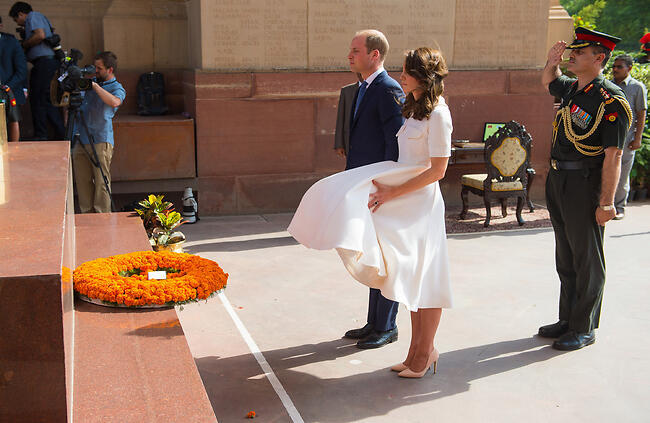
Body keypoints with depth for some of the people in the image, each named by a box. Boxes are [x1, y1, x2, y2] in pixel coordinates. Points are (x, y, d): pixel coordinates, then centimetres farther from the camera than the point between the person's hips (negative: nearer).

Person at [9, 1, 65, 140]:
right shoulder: (40, 18, 27)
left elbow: (40, 35, -18)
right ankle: (61, 133, 10)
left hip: (44, 60, -10)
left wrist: (24, 44, -5)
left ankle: (40, 136, -4)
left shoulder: (33, 16, -2)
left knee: (37, 99, -6)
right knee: (44, 100, 11)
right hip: (48, 61, 10)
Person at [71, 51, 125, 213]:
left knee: (101, 182, -6)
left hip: (100, 141, -6)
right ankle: (87, 214, 13)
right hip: (80, 140, 6)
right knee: (82, 181, 6)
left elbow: (114, 102, -24)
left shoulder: (117, 88, 1)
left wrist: (95, 86, -20)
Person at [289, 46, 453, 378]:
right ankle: (418, 351, 19)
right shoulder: (413, 109, 14)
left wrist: (393, 192, -18)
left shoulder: (438, 114, -13)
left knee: (423, 280, -1)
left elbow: (437, 170, -17)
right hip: (403, 200, 8)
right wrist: (389, 190, 7)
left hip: (421, 201, -8)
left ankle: (424, 353, 11)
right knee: (412, 280, 11)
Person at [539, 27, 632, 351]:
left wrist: (606, 202, -21)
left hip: (584, 186, -8)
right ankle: (568, 319, 30)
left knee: (587, 260, 3)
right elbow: (548, 82, 34)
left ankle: (584, 329, 15)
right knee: (565, 258, 17)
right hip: (557, 181, 8)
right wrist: (552, 62, 14)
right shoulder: (571, 89, 9)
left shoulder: (611, 100, -15)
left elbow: (613, 156, -19)